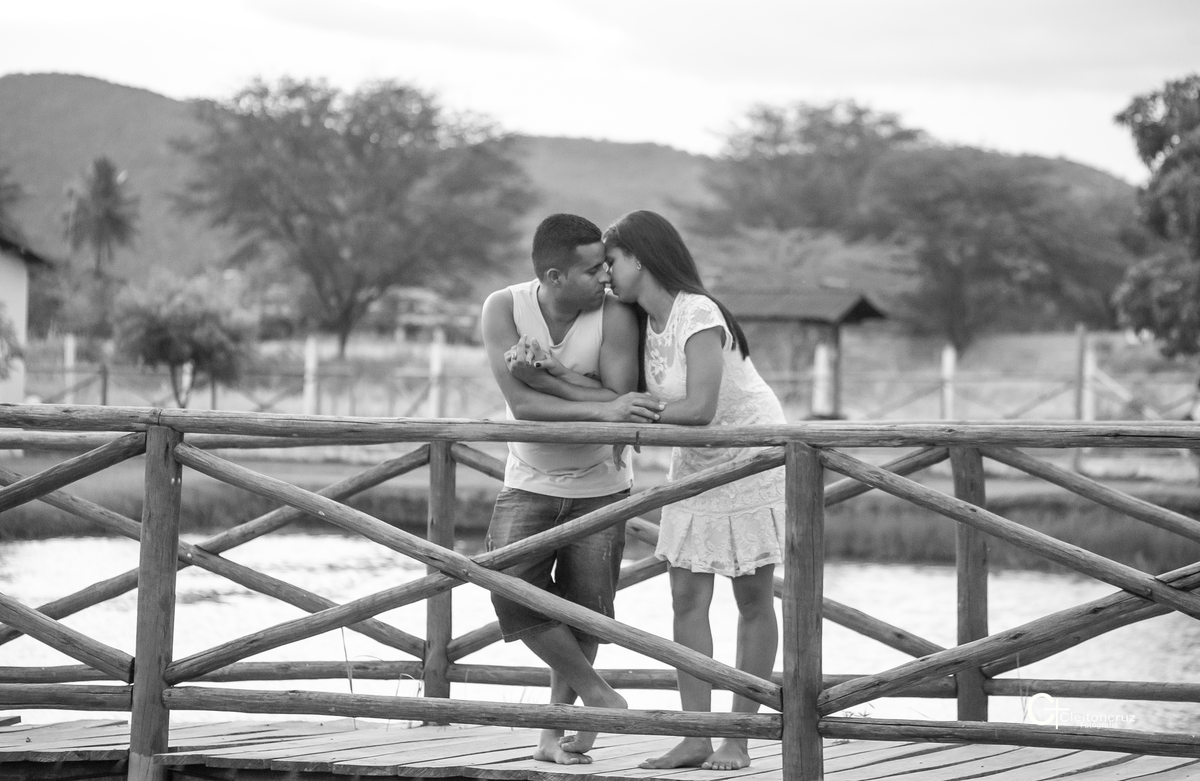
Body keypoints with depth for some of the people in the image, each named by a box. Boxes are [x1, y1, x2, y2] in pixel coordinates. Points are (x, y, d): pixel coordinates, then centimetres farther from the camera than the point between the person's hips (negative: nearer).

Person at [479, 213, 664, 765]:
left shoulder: (615, 314, -21)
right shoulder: (503, 309, -17)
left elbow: (624, 403, -27)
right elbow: (522, 404, -25)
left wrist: (547, 373, -35)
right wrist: (601, 408, -38)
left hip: (599, 486, -1)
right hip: (529, 484, 1)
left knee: (583, 610, 1)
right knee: (512, 590, -18)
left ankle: (553, 735, 17)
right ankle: (596, 693, 1)